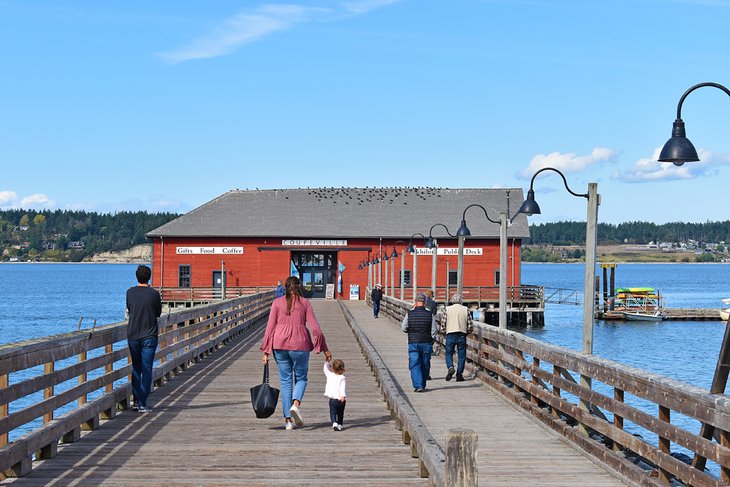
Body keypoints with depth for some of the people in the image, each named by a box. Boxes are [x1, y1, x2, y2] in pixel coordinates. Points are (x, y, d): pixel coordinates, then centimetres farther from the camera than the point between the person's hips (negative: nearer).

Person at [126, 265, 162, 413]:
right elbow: (158, 313, 4)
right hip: (149, 336, -3)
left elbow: (129, 310, 12)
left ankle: (136, 401, 17)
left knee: (136, 369, 15)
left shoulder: (130, 292, 0)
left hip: (132, 336, 3)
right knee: (146, 370, 0)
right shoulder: (154, 293, -8)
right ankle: (143, 404, -4)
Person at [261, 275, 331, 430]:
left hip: (280, 345, 1)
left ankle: (288, 419, 6)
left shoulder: (277, 303, 4)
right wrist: (325, 349, 3)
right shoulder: (305, 303, 2)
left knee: (285, 381, 9)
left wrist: (266, 352, 4)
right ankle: (295, 404, -13)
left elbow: (270, 327, 0)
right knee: (301, 378, 15)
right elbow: (315, 328, -2)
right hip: (300, 345, -1)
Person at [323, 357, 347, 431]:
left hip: (332, 399, 1)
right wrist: (343, 396, -30)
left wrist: (327, 362, 31)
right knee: (340, 413, 16)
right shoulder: (342, 378, -8)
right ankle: (340, 424, 21)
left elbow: (326, 369, 22)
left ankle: (334, 423, -21)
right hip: (340, 400, -1)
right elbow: (342, 387, -21)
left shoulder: (330, 375, 3)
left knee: (333, 413, 1)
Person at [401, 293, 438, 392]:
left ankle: (418, 385, -14)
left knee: (414, 365, -1)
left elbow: (404, 328, 2)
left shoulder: (409, 314, -6)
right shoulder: (430, 315, -6)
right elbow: (434, 331, -4)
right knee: (425, 366, 14)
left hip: (413, 343, -1)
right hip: (426, 343, 1)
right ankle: (422, 385, 23)